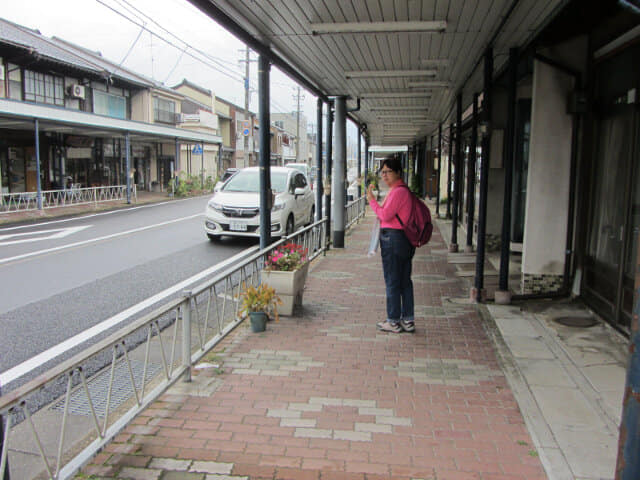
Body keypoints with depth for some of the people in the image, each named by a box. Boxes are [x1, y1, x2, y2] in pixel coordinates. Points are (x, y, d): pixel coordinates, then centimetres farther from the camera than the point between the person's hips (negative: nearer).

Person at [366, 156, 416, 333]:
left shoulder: (398, 191, -16)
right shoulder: (403, 189, 16)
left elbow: (385, 215, -18)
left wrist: (371, 200, -10)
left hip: (393, 239, -10)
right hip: (405, 239, 10)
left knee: (392, 282, -1)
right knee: (405, 281, 14)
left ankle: (393, 321, 7)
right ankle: (408, 320, 21)